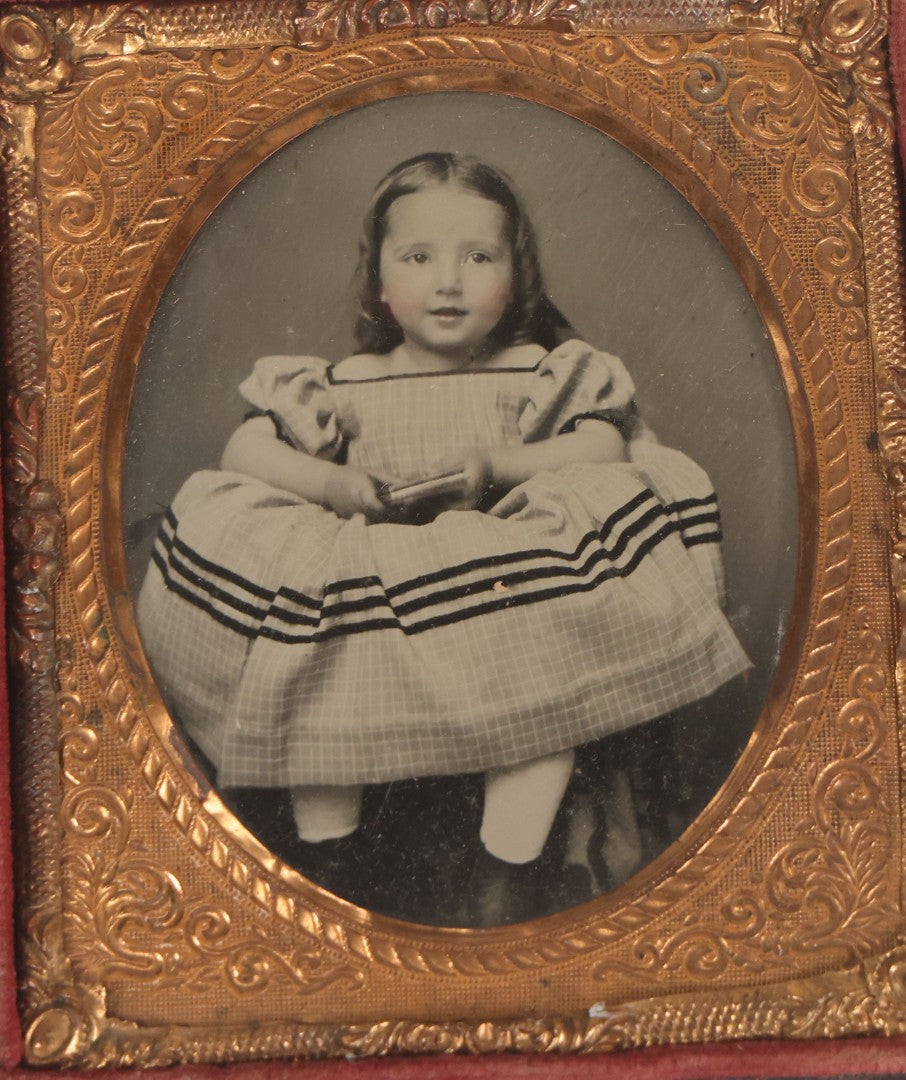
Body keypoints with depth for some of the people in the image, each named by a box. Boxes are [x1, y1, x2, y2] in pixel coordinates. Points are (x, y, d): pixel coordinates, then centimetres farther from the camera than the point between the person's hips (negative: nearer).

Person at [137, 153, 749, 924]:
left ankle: (506, 877, -23)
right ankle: (324, 852, -18)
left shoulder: (541, 374, 9)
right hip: (363, 608, 1)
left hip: (510, 591, -1)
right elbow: (246, 451, 0)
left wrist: (504, 465, -19)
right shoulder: (344, 386, 9)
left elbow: (605, 443, -6)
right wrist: (334, 484, -16)